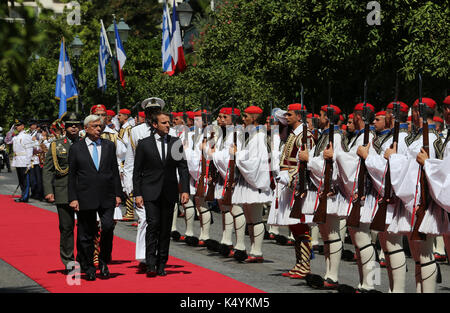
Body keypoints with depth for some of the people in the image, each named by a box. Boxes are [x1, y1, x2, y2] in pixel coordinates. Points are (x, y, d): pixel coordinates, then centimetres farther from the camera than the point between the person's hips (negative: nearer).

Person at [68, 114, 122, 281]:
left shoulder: (109, 146, 11)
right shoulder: (76, 148, 4)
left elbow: (115, 171, 12)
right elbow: (72, 175, 3)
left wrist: (117, 194, 6)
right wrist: (73, 198, -3)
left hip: (107, 198, 1)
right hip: (85, 197, -1)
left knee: (108, 227, -13)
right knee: (86, 234, 4)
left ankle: (104, 261, 8)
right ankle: (88, 267, 17)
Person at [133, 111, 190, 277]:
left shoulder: (176, 142, 8)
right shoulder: (144, 144, 2)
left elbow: (183, 168, 6)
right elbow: (137, 171, 3)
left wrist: (185, 190, -4)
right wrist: (137, 194, -4)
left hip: (169, 193, 3)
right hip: (151, 192, -3)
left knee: (166, 229, 5)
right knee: (153, 224, -16)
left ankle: (161, 265, 13)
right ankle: (150, 264, -15)